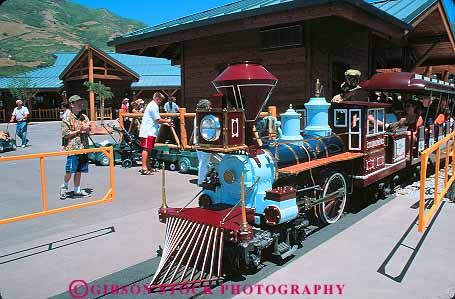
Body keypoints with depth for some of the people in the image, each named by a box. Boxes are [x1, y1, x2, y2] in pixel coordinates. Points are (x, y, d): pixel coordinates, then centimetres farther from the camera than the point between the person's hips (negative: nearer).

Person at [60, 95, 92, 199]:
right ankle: (64, 186, 20)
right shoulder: (67, 118, -4)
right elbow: (66, 135, -9)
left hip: (84, 147, 5)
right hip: (73, 148, -5)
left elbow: (88, 131, 17)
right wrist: (79, 130, -10)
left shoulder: (84, 117, 13)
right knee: (70, 171, -5)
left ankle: (77, 190, 21)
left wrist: (86, 129, -6)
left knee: (79, 171, 11)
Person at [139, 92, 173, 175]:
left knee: (148, 149, 13)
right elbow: (158, 120, -14)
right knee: (146, 149, -11)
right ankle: (144, 168, -11)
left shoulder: (151, 105, 22)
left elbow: (155, 120, 25)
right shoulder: (154, 106, -11)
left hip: (150, 131, 11)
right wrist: (167, 121, 1)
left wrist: (166, 124, 21)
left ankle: (146, 167, 18)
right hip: (148, 131, -11)